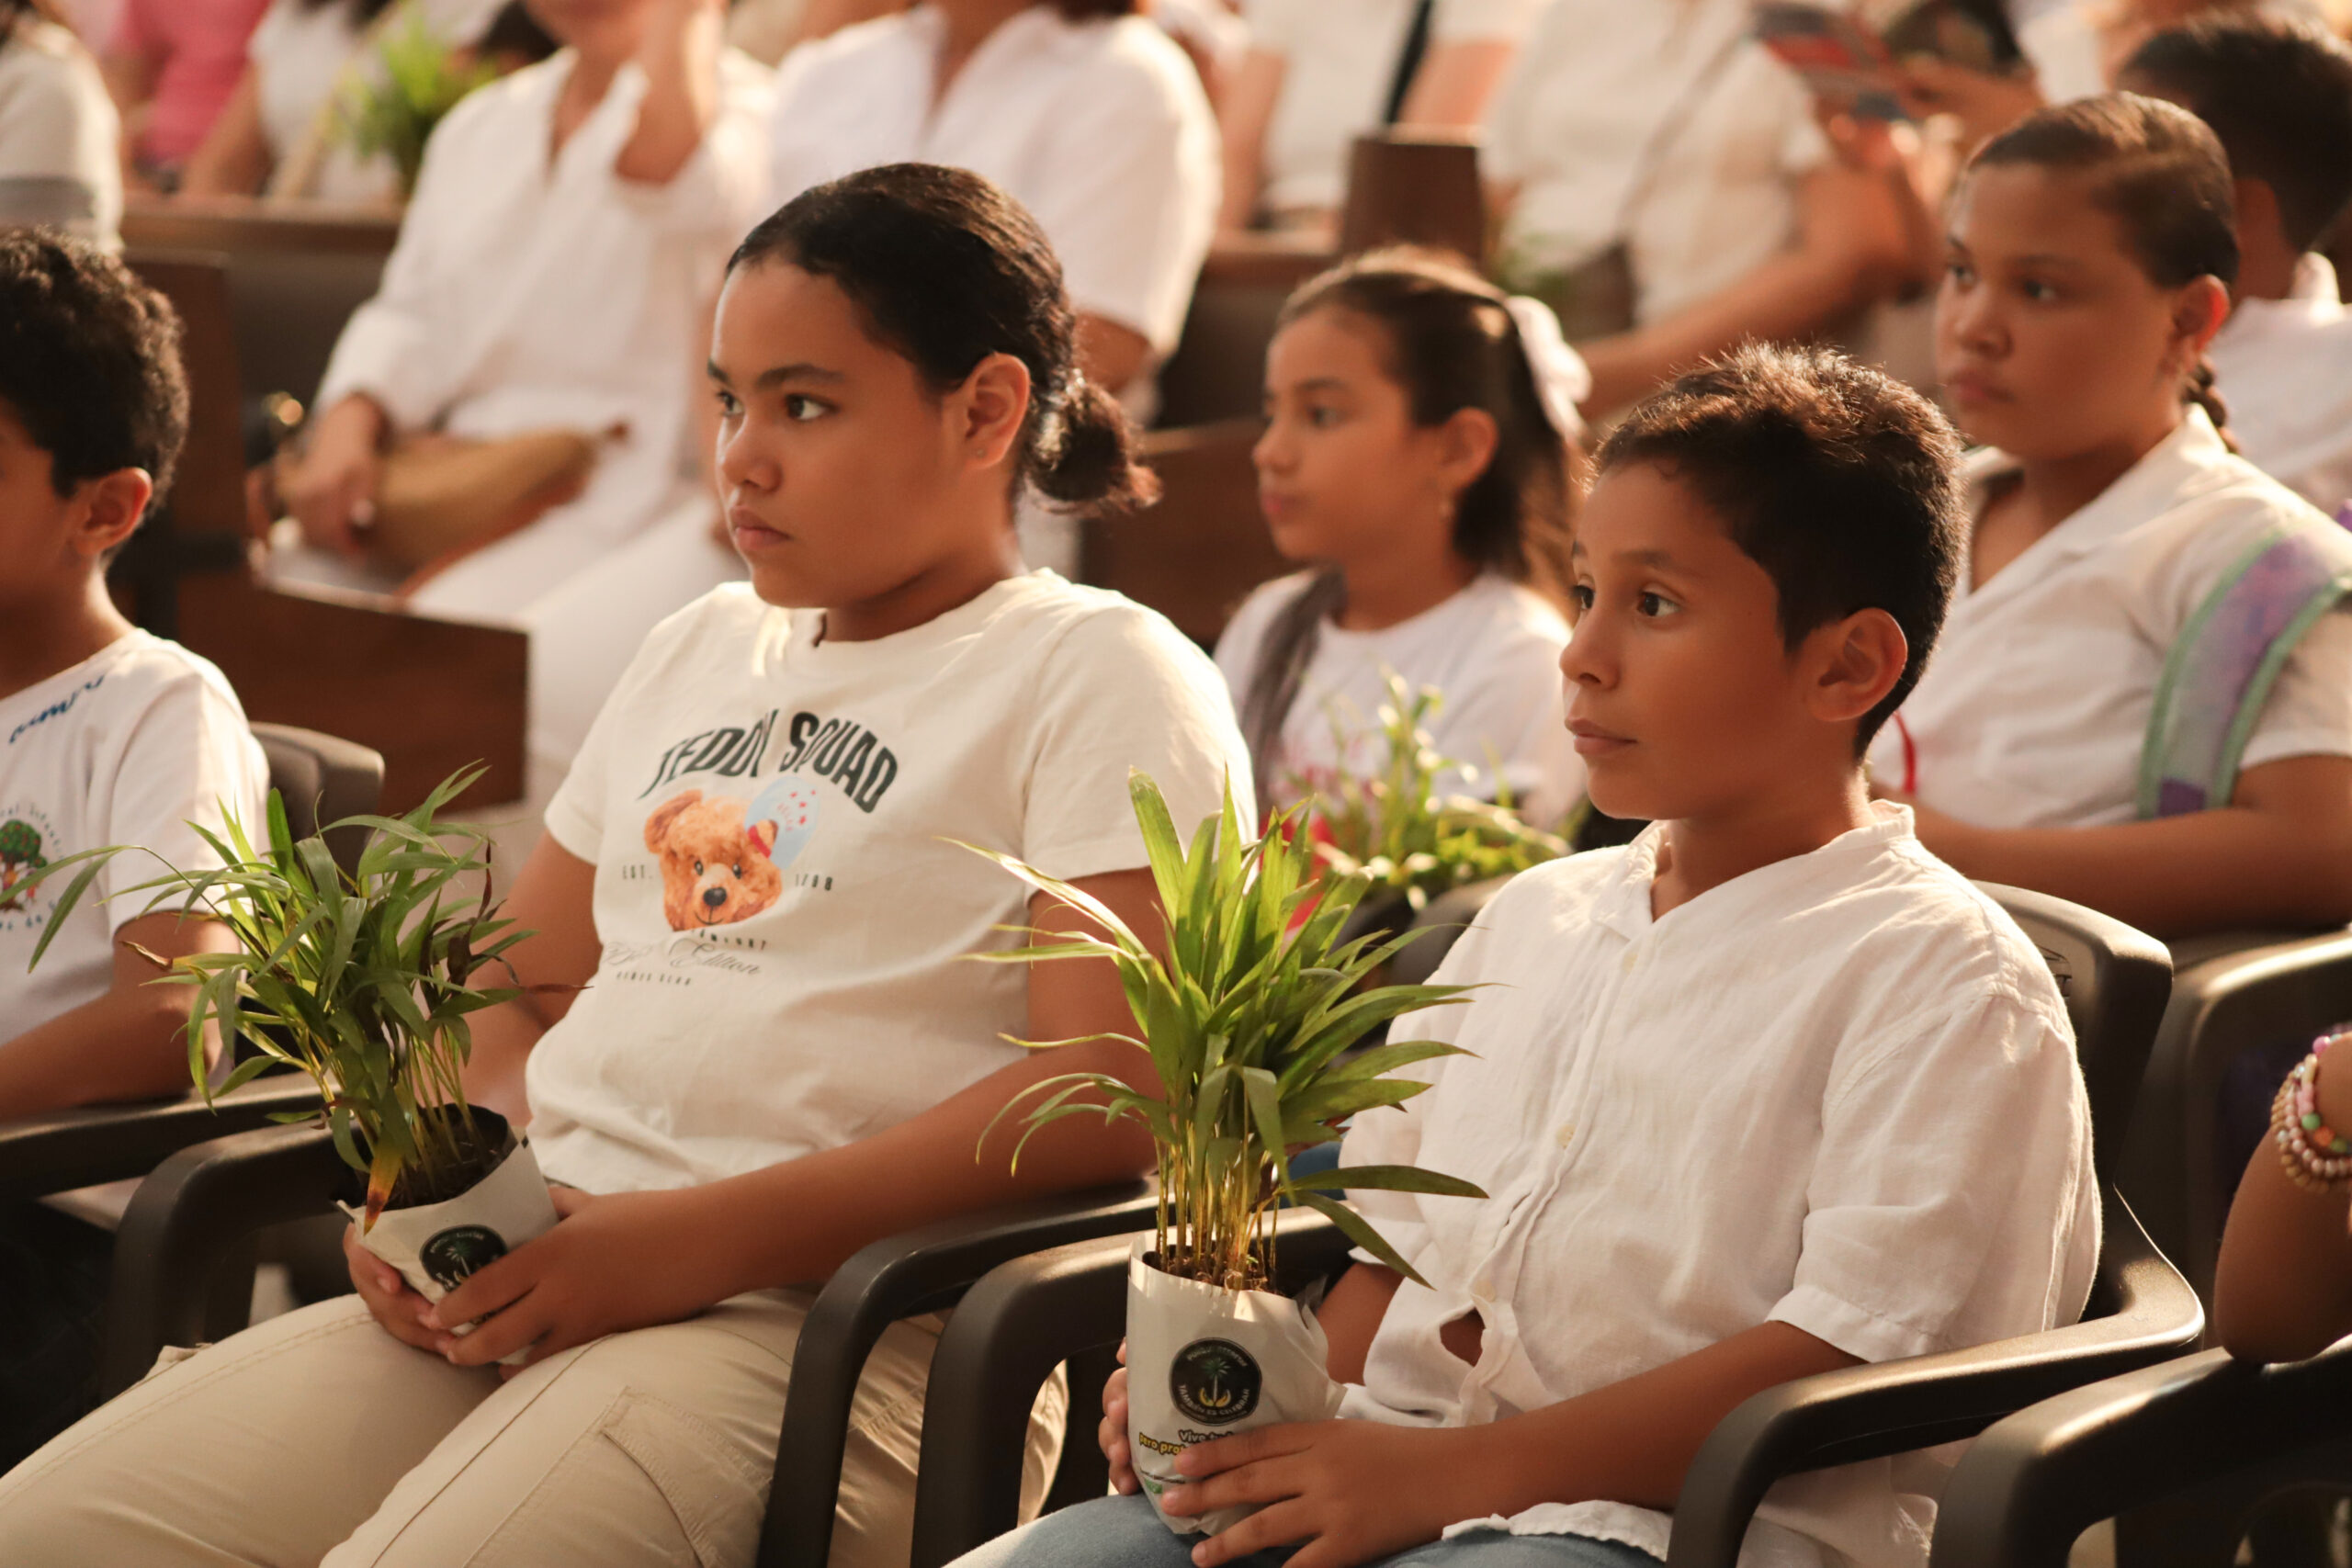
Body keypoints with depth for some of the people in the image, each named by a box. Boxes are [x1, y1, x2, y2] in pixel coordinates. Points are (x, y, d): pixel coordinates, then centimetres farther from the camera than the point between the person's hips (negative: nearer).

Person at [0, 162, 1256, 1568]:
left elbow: (1109, 1095, -11)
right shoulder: (701, 650, 27)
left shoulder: (1105, 674, 3)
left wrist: (692, 1242, -16)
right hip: (536, 1280, 7)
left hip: (842, 1323, -7)